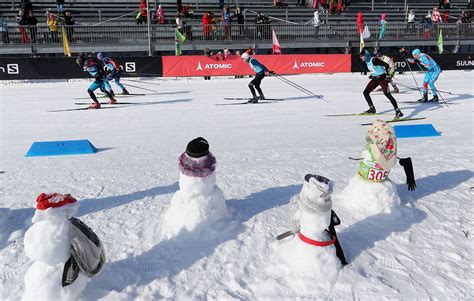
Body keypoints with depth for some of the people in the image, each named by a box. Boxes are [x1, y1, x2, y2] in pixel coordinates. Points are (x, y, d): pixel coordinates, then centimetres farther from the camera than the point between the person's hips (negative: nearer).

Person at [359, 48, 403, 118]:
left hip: (382, 78, -9)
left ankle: (398, 112, -17)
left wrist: (387, 76, -23)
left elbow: (386, 65, -21)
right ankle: (372, 109, 19)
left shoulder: (374, 60, -20)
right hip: (375, 79, 9)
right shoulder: (367, 61, 6)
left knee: (387, 94, -18)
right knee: (365, 92, 7)